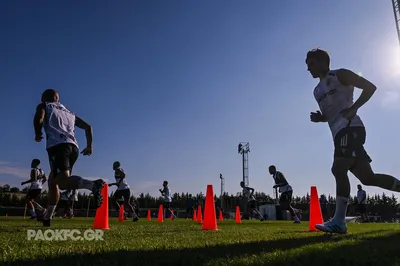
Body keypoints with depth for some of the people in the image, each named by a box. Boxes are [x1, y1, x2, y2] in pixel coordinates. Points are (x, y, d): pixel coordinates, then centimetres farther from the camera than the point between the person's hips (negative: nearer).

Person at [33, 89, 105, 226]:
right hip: (74, 147, 7)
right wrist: (89, 145, 28)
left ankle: (93, 184, -51)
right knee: (53, 180, 21)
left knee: (63, 180, -23)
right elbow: (88, 126, 27)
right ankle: (47, 216, 27)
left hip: (58, 145, -7)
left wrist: (38, 135, 12)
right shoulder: (69, 112, 32)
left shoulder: (44, 106, 16)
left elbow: (38, 119, -6)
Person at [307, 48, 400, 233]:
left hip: (349, 128, -8)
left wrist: (353, 108, -14)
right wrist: (320, 118, 10)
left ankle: (339, 221, -23)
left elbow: (370, 87, -2)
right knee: (367, 177, 5)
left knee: (338, 169, -21)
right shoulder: (317, 91, 26)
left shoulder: (340, 75, 4)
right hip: (339, 133, 8)